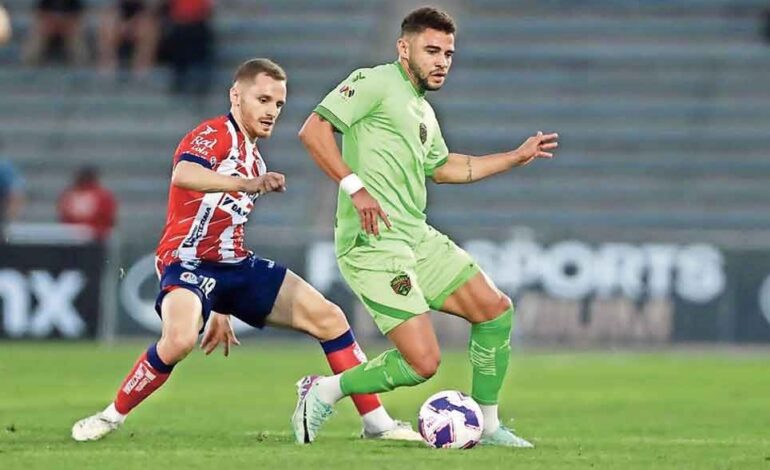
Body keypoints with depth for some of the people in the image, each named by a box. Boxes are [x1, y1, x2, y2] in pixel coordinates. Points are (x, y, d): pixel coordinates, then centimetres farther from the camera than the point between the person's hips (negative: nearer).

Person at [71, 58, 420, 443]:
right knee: (179, 340, -36)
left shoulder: (254, 162, 19)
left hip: (235, 265, 9)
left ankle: (376, 422, 8)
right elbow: (182, 175, -32)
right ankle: (110, 418, -14)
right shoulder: (215, 135, -9)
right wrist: (248, 185, -48)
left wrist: (222, 312, 27)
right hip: (189, 262, -9)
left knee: (330, 319, 0)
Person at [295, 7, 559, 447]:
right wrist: (354, 187, -24)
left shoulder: (423, 111, 20)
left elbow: (442, 167, 36)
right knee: (422, 362, -15)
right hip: (374, 245, -9)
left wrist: (517, 158, 35)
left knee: (496, 310, 8)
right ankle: (324, 392, 5)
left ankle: (487, 425, 20)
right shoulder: (376, 83, -8)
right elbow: (313, 130, -16)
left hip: (418, 238, 9)